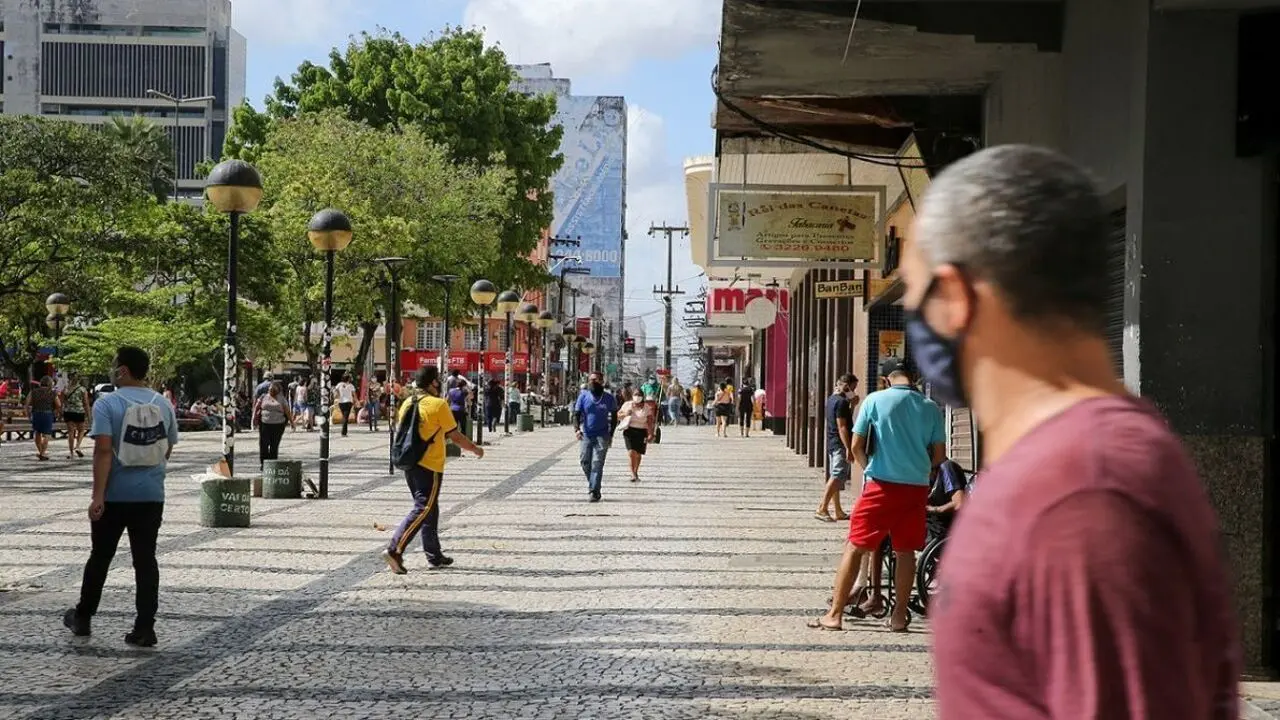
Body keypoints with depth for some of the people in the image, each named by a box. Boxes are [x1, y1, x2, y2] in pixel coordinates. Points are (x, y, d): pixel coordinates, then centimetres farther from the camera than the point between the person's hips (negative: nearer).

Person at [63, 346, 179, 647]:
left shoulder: (108, 403, -10)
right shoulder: (163, 404, 5)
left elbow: (103, 450, -18)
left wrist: (98, 495, -19)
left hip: (115, 495, -3)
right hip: (151, 495, 3)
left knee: (100, 556, 12)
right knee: (145, 559, 4)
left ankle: (82, 617, 27)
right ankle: (145, 628, 0)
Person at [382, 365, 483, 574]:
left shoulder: (407, 403, 8)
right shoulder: (438, 404, -12)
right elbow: (455, 437, -8)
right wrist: (476, 450, 6)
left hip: (409, 463, 8)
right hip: (430, 466, -8)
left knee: (430, 509, 16)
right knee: (422, 510, -7)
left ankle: (434, 555, 22)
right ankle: (395, 549, -19)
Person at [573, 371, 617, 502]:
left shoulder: (608, 398, 3)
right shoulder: (584, 396, 3)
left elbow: (614, 416, 12)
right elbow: (576, 414, 1)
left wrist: (611, 434, 4)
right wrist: (576, 429, -16)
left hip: (602, 436, -2)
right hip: (586, 435, 2)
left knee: (597, 464, -9)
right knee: (585, 461, 5)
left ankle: (595, 491, -9)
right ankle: (591, 482, 31)